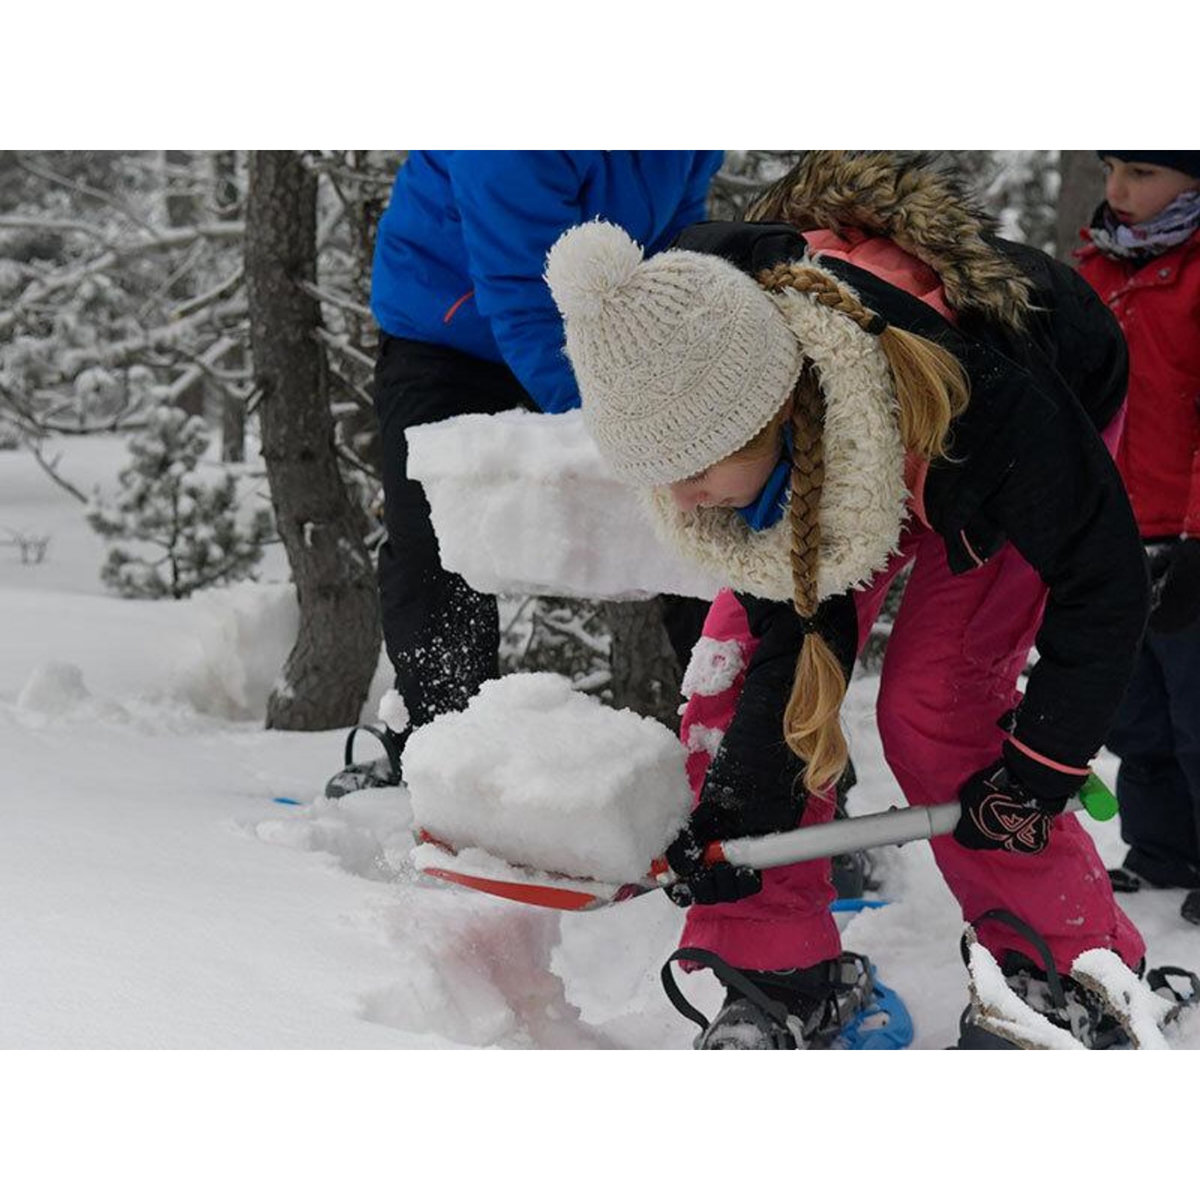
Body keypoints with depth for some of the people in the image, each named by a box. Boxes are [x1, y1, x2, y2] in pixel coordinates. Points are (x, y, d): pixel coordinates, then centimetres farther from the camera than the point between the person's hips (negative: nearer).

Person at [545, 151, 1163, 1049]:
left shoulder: (983, 399, -47)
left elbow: (1103, 582, -29)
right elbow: (793, 623, -20)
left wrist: (1036, 773, -22)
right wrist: (732, 811, -26)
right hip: (841, 453, 5)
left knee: (933, 707, -17)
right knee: (738, 675, -11)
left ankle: (1071, 981, 1)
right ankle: (777, 979, 0)